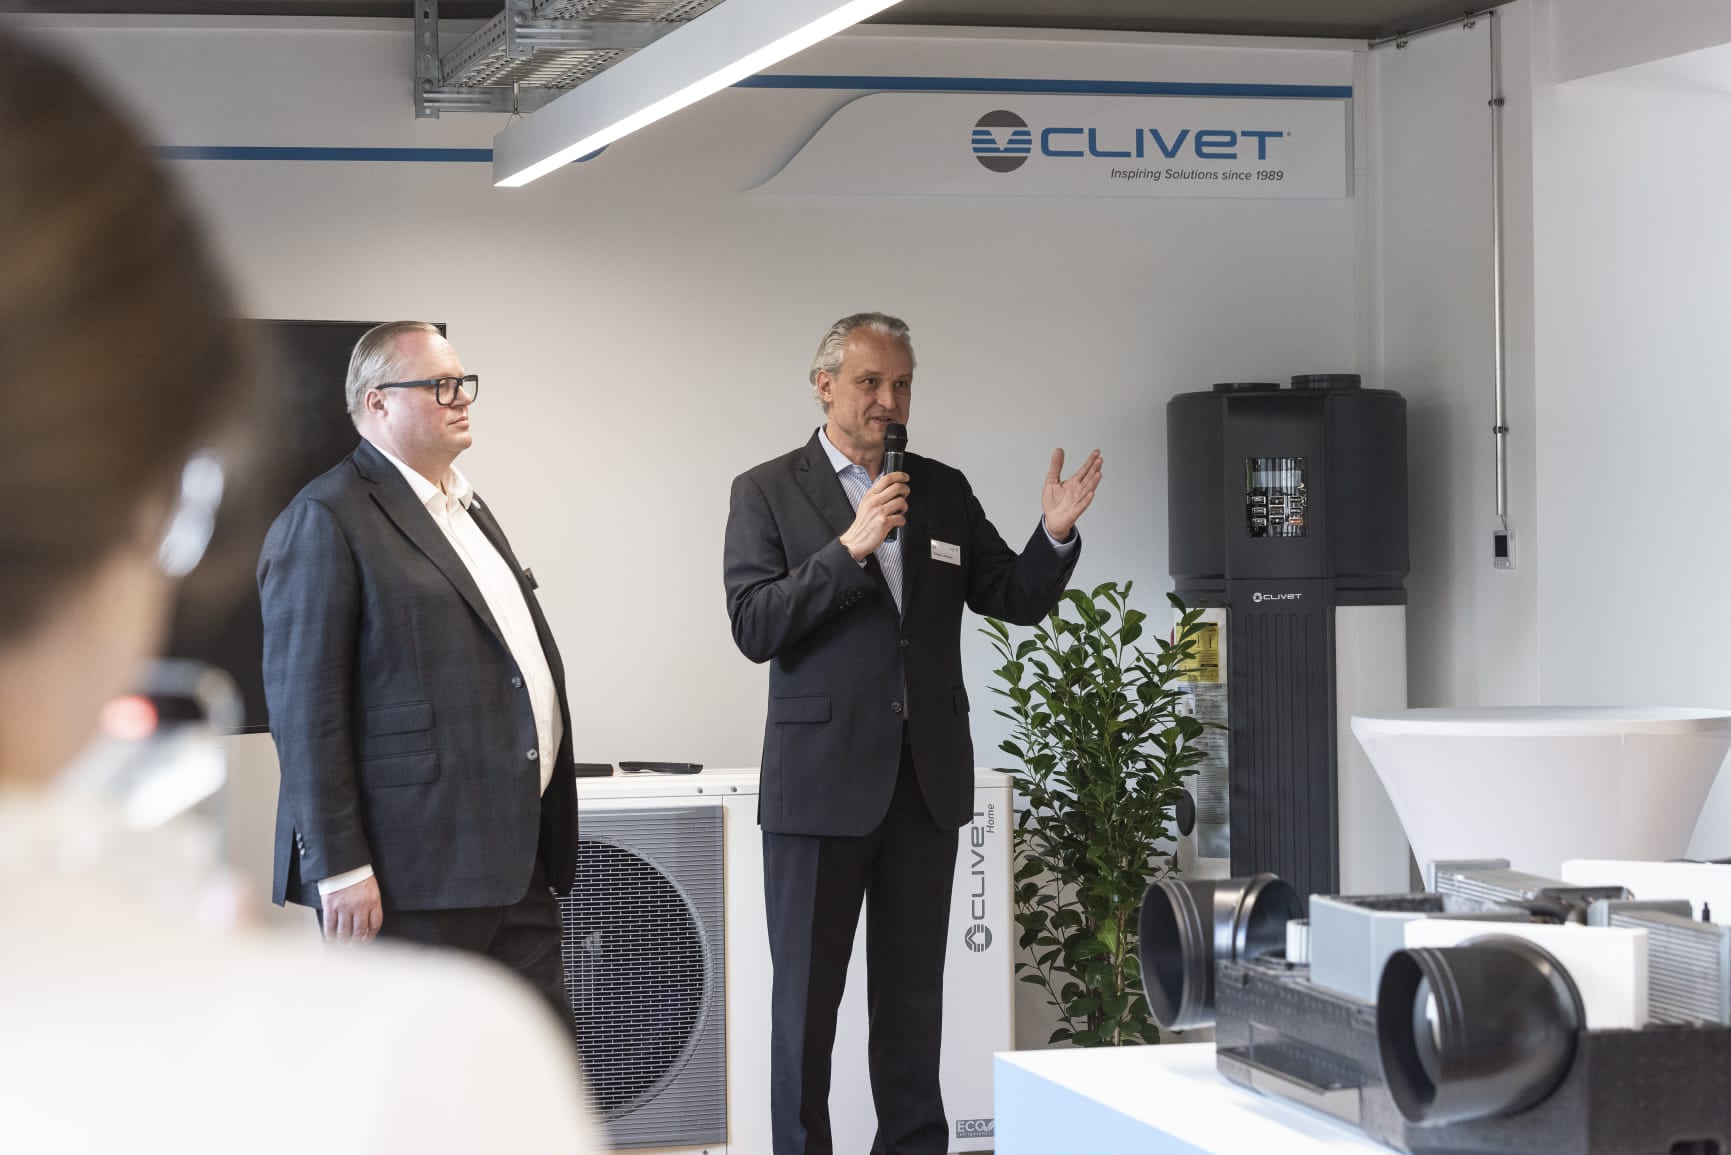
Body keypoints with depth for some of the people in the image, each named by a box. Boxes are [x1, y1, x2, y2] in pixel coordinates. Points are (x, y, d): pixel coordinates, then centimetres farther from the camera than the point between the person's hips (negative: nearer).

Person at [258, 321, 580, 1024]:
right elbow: (305, 706, -15)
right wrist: (339, 867, -19)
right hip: (410, 874, -9)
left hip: (516, 862, 9)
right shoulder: (326, 521, -9)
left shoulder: (467, 508, 20)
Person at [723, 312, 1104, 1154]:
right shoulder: (767, 492, -1)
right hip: (822, 777, -4)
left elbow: (1017, 601, 9)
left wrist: (1056, 535, -10)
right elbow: (754, 626, -12)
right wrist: (849, 547, -20)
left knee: (912, 988, 12)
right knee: (807, 990, 3)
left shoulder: (943, 491, 10)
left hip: (926, 777, 4)